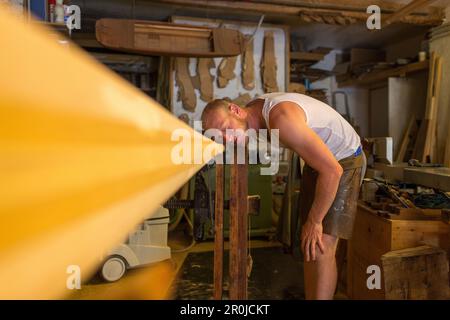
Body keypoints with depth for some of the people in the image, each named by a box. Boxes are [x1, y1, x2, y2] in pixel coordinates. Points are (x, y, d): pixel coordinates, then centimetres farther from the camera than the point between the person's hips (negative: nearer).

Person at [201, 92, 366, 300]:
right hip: (319, 159, 8)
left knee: (321, 249, -14)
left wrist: (314, 221, -23)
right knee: (308, 246, 8)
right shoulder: (254, 108, -6)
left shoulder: (281, 119, -34)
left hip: (344, 161, -8)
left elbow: (332, 170, -31)